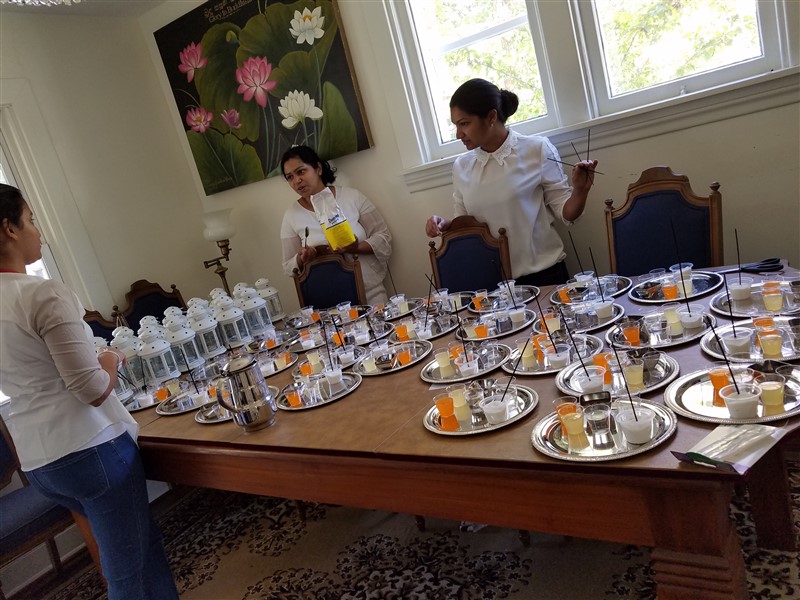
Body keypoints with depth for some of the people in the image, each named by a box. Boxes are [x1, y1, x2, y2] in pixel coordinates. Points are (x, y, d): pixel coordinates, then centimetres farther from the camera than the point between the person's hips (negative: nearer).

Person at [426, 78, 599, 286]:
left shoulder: (538, 149, -7)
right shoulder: (461, 167, 4)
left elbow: (565, 212, -2)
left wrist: (580, 190, -21)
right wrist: (445, 225, -6)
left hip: (543, 275, -3)